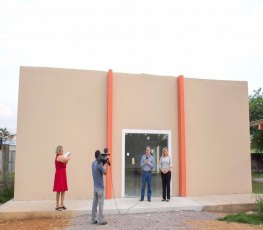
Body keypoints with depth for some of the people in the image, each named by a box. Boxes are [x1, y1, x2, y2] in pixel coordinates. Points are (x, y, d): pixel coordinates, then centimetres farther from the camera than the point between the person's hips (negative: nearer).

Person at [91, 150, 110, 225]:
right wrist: (106, 164, -8)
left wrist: (105, 164, 2)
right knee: (101, 203, -2)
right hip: (100, 187, -8)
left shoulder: (93, 163, 6)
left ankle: (93, 219, 18)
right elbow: (105, 172, -12)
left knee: (95, 203, 12)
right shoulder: (99, 165, -20)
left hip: (95, 186, 8)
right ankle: (101, 220, 3)